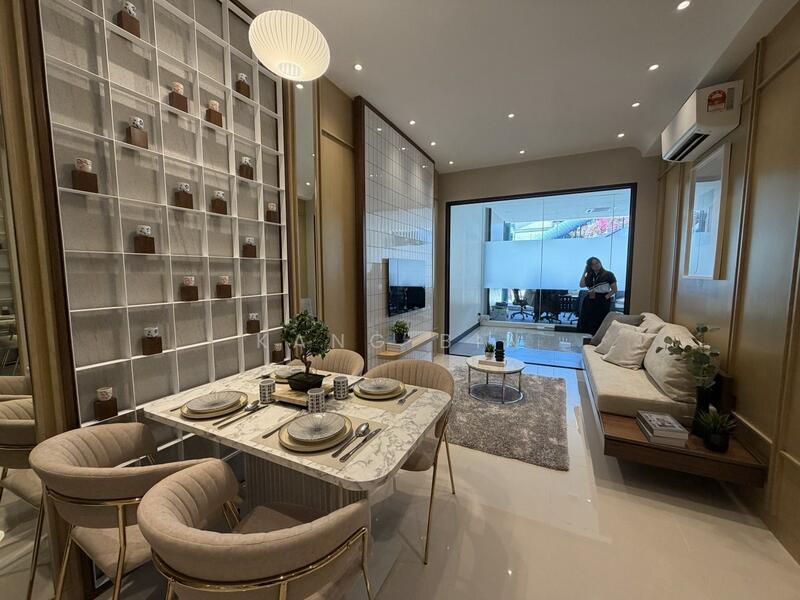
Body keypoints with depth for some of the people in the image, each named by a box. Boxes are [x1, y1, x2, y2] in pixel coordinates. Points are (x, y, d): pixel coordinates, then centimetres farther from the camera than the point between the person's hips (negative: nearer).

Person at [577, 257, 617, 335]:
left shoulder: (608, 275, -2)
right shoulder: (589, 276, 12)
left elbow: (614, 290, -4)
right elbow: (582, 285, -4)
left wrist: (605, 297, -14)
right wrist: (584, 272, 0)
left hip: (602, 303, -5)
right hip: (589, 302, 5)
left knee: (599, 324, -3)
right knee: (585, 323, 3)